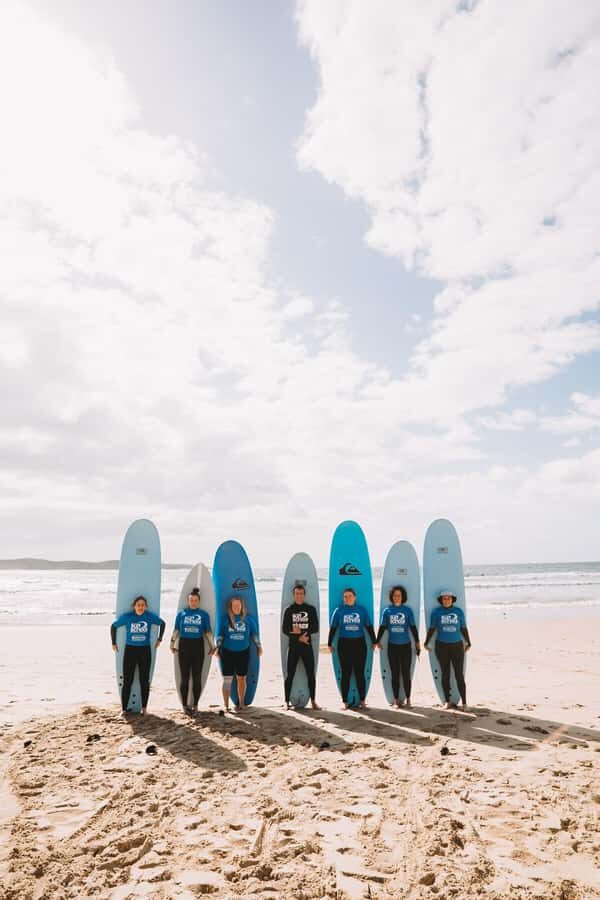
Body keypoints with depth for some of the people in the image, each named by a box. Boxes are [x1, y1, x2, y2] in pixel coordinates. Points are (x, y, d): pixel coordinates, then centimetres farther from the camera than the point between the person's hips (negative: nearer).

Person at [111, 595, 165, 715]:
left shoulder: (150, 616, -5)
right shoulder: (127, 617, -7)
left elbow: (162, 623, 11)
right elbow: (113, 626, 7)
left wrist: (159, 639, 10)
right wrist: (113, 643, 8)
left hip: (145, 651, 1)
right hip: (130, 650, -1)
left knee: (144, 681, 7)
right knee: (127, 681, 0)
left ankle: (144, 708, 19)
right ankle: (124, 709, 9)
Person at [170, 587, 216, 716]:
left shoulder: (204, 614, 5)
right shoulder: (181, 613, 6)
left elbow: (208, 631, 6)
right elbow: (176, 630, 10)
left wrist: (212, 646, 5)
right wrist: (173, 644, 7)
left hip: (198, 645, 0)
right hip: (184, 645, 0)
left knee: (197, 677, 3)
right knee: (184, 676, 3)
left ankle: (195, 705, 12)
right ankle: (185, 705, 13)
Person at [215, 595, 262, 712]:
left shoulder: (248, 619, 1)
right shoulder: (225, 618, -3)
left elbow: (254, 634, 9)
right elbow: (219, 635, 3)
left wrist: (259, 647, 10)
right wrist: (217, 648, -1)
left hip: (243, 652, 1)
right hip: (227, 652, -1)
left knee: (241, 678, 9)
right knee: (227, 679, -1)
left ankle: (241, 703, 23)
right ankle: (226, 706, 8)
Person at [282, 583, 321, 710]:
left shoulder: (311, 609, 4)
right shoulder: (289, 610, 3)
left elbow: (315, 628, 0)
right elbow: (285, 629, -2)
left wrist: (301, 631, -12)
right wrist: (299, 637, -13)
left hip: (307, 646, 0)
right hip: (293, 646, 0)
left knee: (311, 674, 2)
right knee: (290, 675, 2)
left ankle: (313, 701, 12)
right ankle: (287, 701, 11)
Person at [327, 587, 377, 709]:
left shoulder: (362, 610, 4)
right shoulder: (339, 610, 2)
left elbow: (369, 626, 8)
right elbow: (333, 628, 5)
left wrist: (374, 641, 8)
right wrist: (329, 644, 3)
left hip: (359, 644, 0)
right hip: (344, 644, 0)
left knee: (360, 673, 4)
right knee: (346, 673, 3)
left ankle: (363, 700, 14)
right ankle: (345, 701, 11)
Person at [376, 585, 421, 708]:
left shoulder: (407, 610, -1)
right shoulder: (387, 611, 0)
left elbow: (413, 627, 4)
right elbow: (382, 627, 5)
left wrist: (417, 643, 6)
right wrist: (378, 641, 3)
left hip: (406, 646, -1)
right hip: (392, 646, 1)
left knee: (406, 673, 5)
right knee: (395, 674, 7)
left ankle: (408, 699, 16)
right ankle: (396, 699, 16)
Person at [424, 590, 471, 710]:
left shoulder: (459, 611, 1)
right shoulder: (436, 612, -1)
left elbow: (464, 629, 8)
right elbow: (431, 629, 4)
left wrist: (468, 643, 13)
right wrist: (426, 643, 4)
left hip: (457, 646, 0)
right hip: (441, 646, 0)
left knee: (459, 675, -3)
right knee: (445, 674, 5)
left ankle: (464, 702, 3)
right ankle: (447, 701, 15)